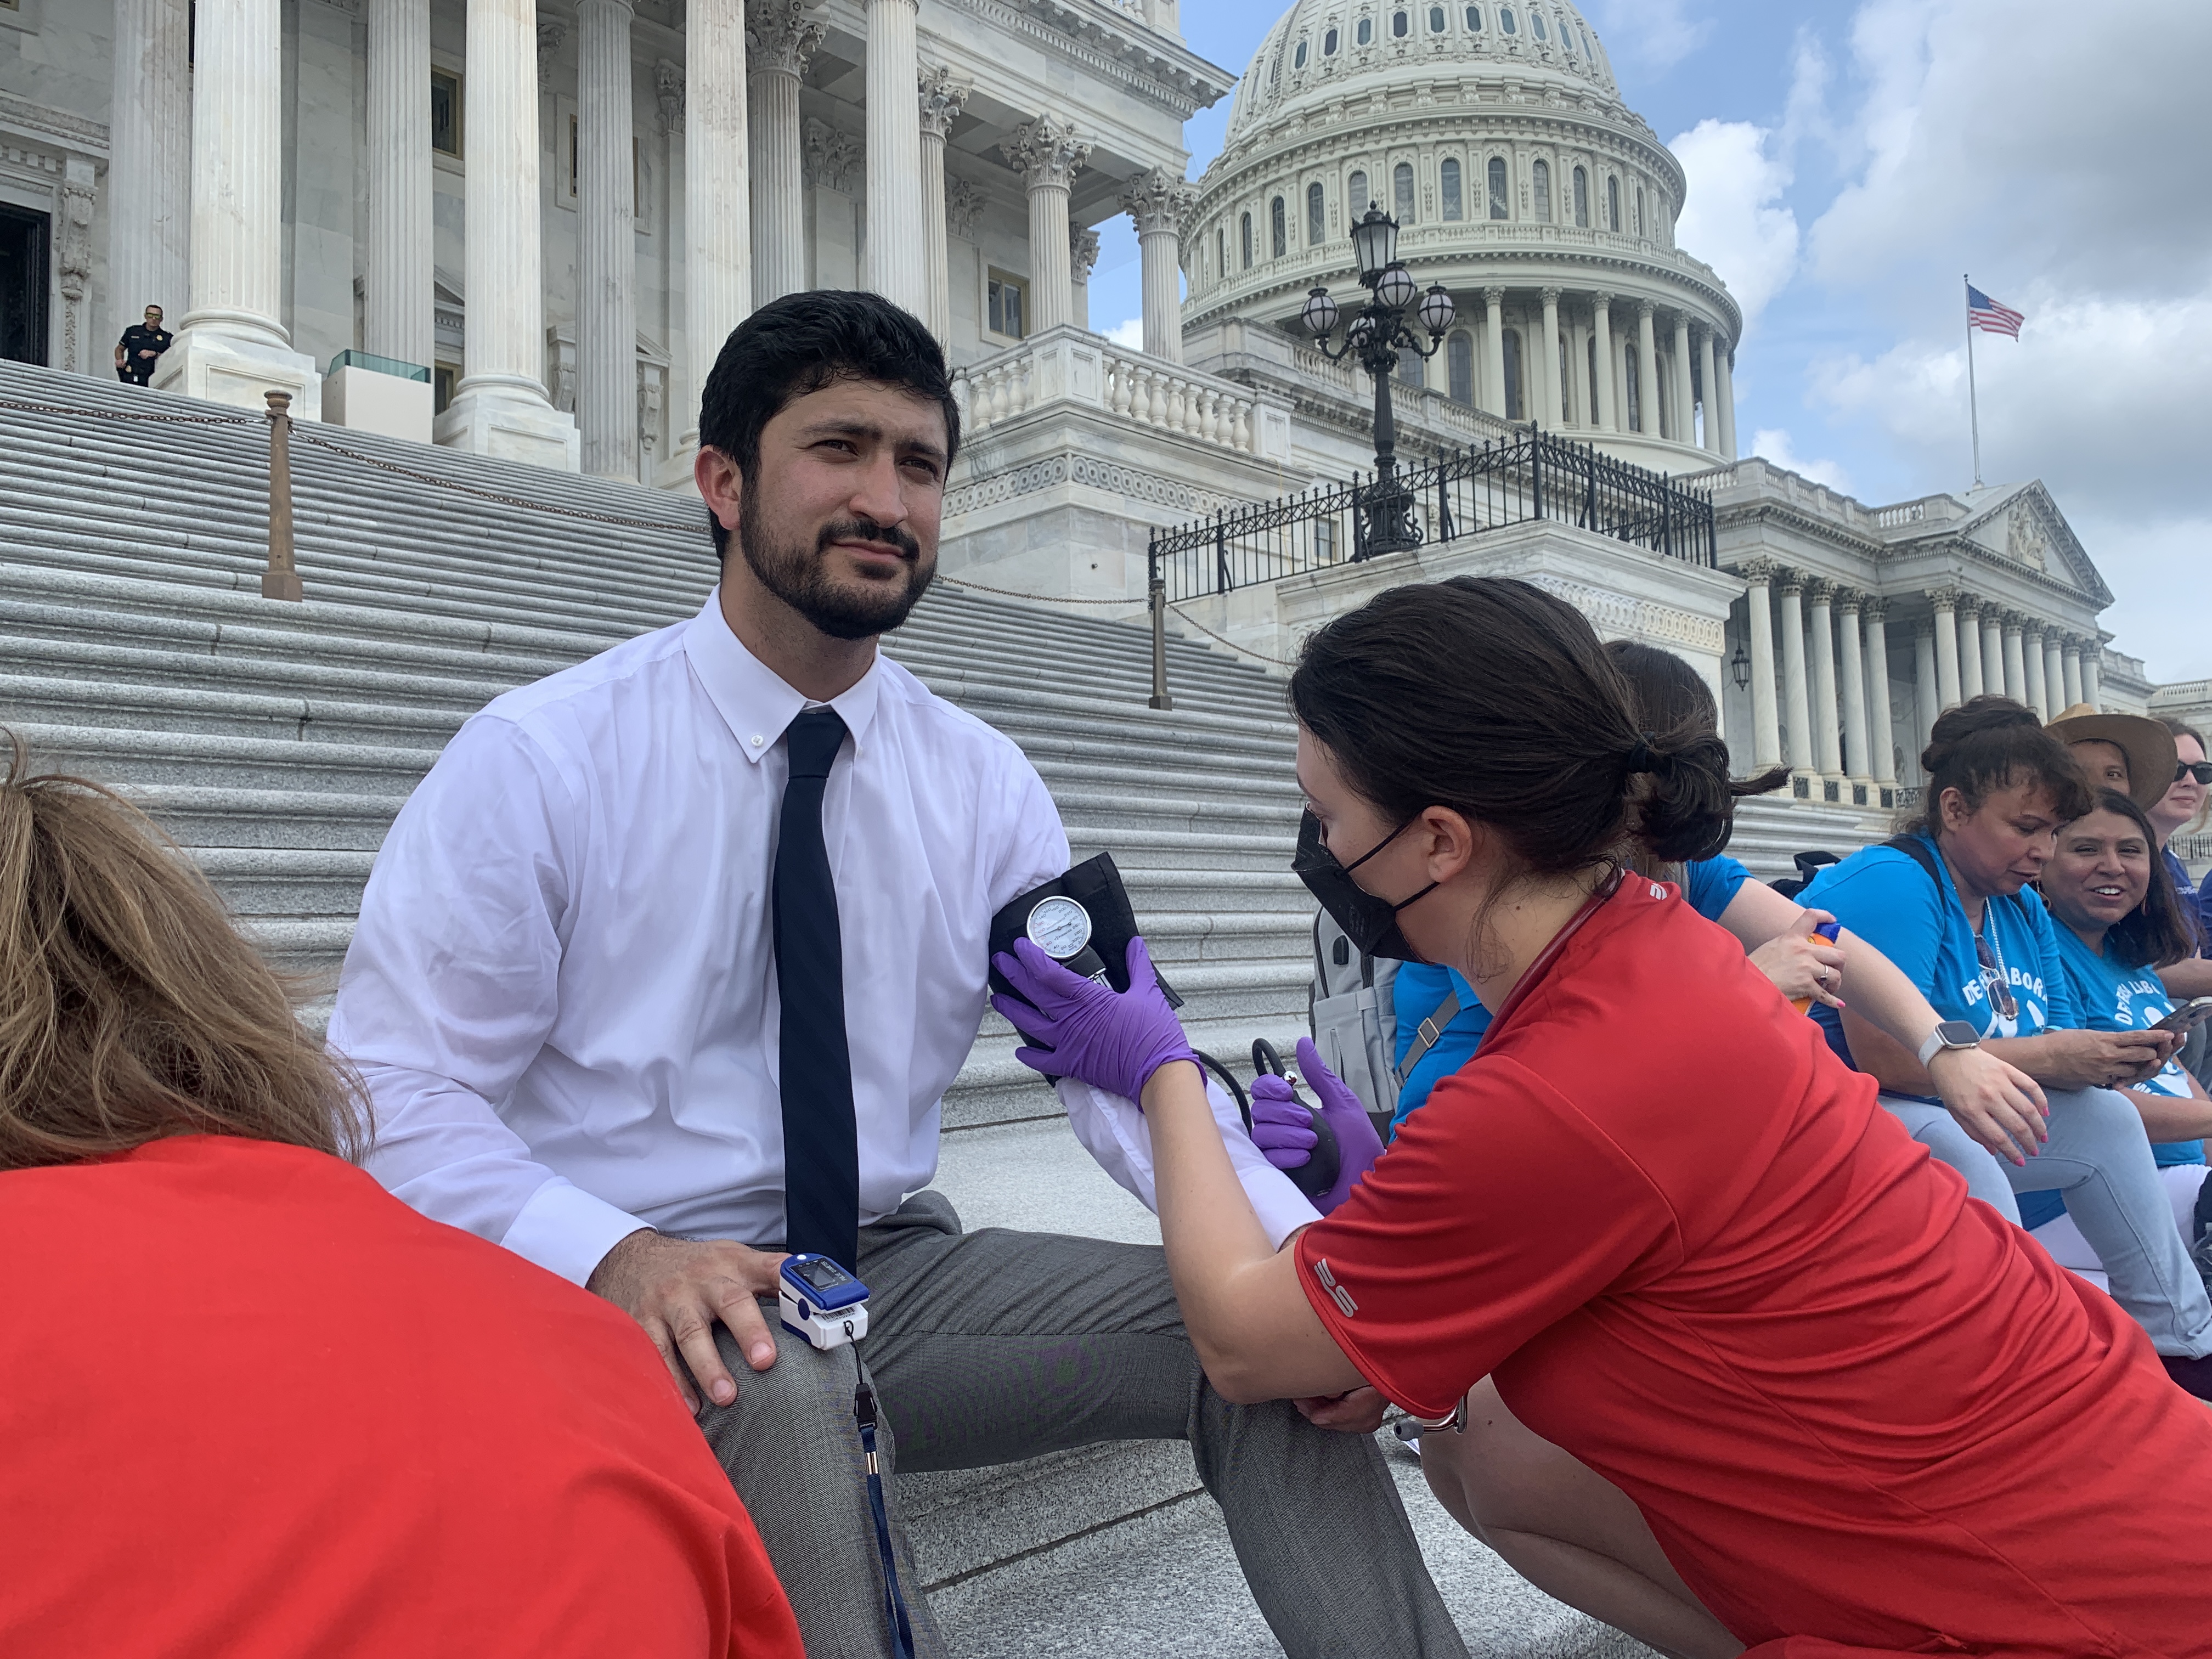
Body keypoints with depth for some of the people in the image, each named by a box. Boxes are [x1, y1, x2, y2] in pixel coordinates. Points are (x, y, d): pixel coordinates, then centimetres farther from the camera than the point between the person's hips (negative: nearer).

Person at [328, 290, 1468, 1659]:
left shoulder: (985, 785, 3)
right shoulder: (537, 759, -9)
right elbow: (393, 1091, -12)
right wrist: (615, 1256, -30)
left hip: (892, 1273, 4)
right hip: (633, 1304, -4)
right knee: (775, 1383, -36)